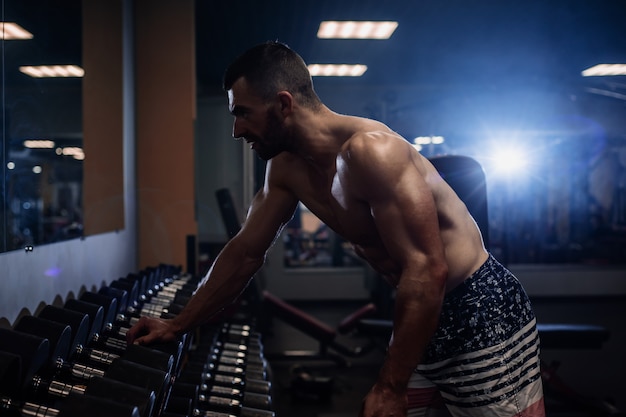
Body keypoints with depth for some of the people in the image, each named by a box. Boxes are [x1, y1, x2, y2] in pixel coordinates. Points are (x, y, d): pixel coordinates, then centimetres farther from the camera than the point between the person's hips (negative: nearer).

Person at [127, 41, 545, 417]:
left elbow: (427, 270, -28)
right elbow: (245, 252, 12)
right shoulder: (287, 169, 2)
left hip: (482, 313, -8)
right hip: (421, 316, 8)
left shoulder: (368, 149, -26)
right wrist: (178, 325, 17)